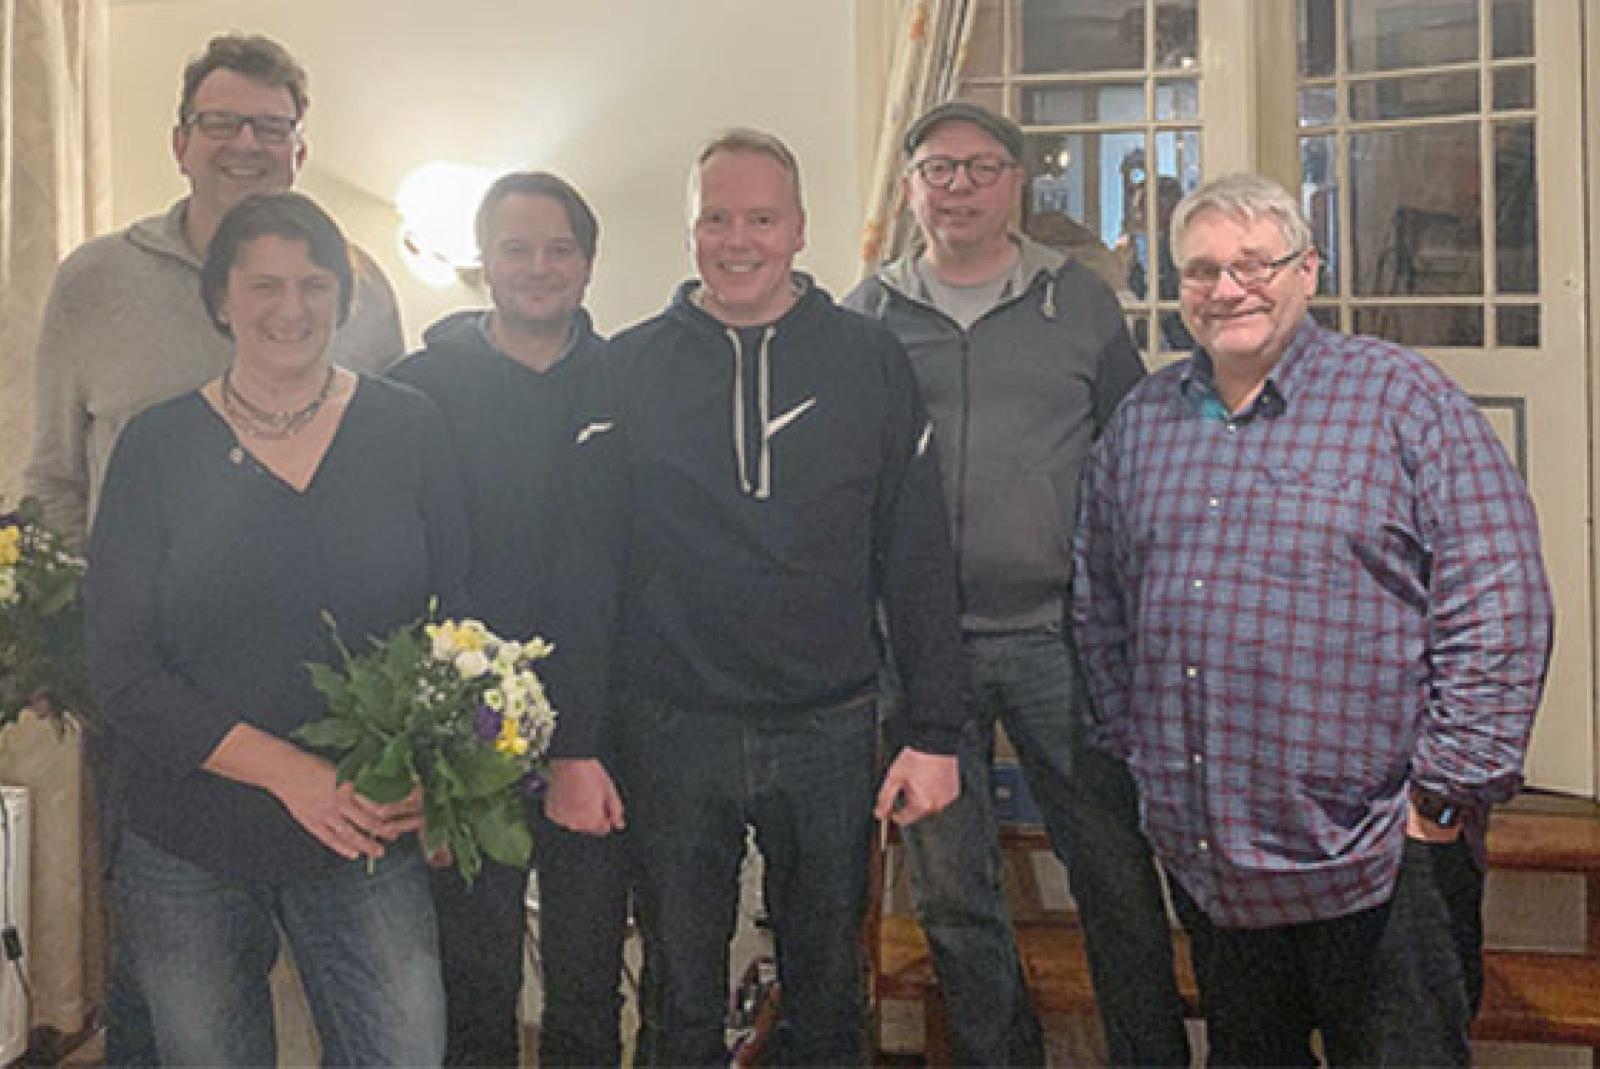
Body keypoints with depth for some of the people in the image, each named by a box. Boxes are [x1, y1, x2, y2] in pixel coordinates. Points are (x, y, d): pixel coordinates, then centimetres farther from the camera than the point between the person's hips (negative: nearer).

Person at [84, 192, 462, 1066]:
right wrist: (290, 770, -17)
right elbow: (121, 669, -5)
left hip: (369, 838, 0)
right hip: (188, 854, 0)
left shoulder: (407, 428, 2)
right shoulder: (157, 447, -2)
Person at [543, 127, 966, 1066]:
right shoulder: (632, 369, 2)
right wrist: (575, 746, -4)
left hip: (830, 732, 0)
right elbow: (586, 567, 0)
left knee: (829, 986, 15)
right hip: (670, 735, 0)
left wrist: (937, 733, -2)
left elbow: (919, 559, 2)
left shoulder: (870, 361, 2)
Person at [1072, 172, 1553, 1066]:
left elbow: (1500, 608, -10)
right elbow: (1100, 605, 17)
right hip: (1201, 852, 5)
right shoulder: (1143, 419, 10)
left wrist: (1447, 791, -13)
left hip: (1378, 857, -4)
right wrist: (1133, 748, 10)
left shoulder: (1404, 399, -5)